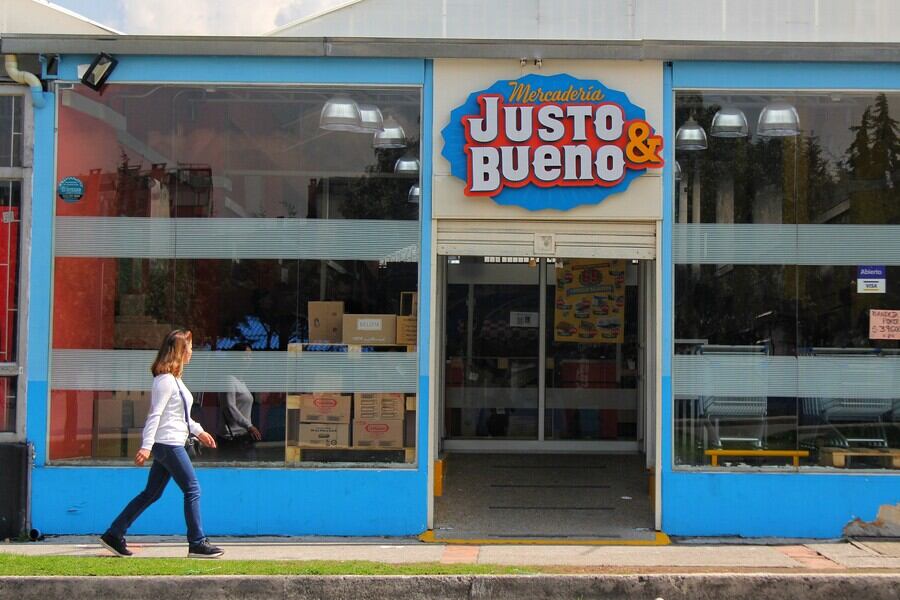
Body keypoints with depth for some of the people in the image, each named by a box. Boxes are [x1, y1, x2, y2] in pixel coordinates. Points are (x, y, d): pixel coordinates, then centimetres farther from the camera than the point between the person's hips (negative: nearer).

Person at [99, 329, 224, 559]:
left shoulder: (174, 379, 18)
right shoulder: (165, 380, -13)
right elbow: (155, 414, -20)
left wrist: (198, 431, 27)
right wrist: (146, 446, -24)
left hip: (168, 445, 10)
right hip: (168, 444, -10)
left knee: (151, 493, 12)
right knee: (192, 490, -5)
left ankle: (114, 535, 14)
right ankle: (197, 543, 0)